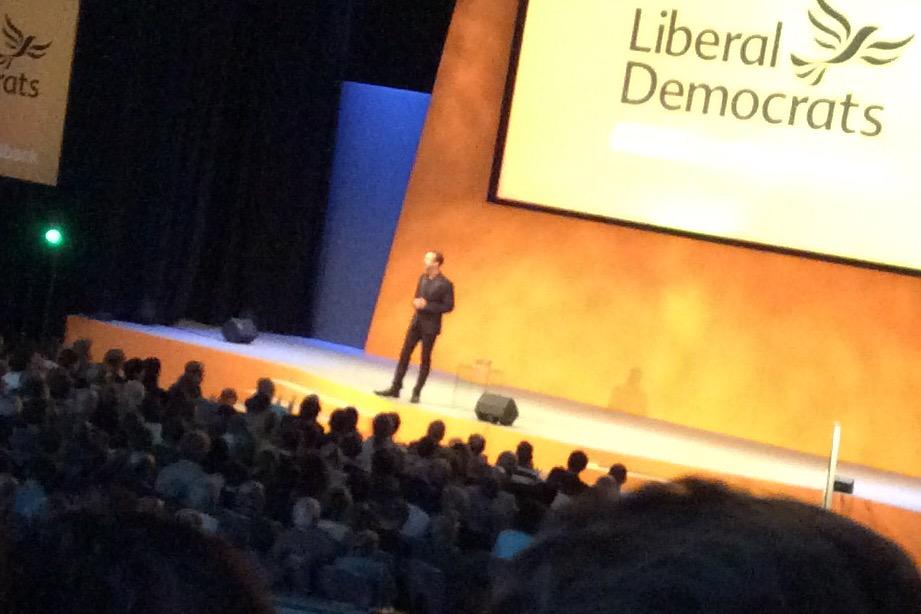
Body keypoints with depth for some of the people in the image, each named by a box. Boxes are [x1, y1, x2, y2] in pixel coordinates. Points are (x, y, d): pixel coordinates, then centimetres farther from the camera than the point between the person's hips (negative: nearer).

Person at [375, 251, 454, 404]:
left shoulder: (445, 284, -13)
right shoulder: (423, 278, 7)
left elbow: (448, 306, -13)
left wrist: (427, 305, -19)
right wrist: (416, 302, -6)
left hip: (430, 326, -6)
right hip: (416, 322, 6)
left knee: (425, 359, 3)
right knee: (404, 355, 4)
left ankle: (416, 393, 10)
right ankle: (395, 388, 9)